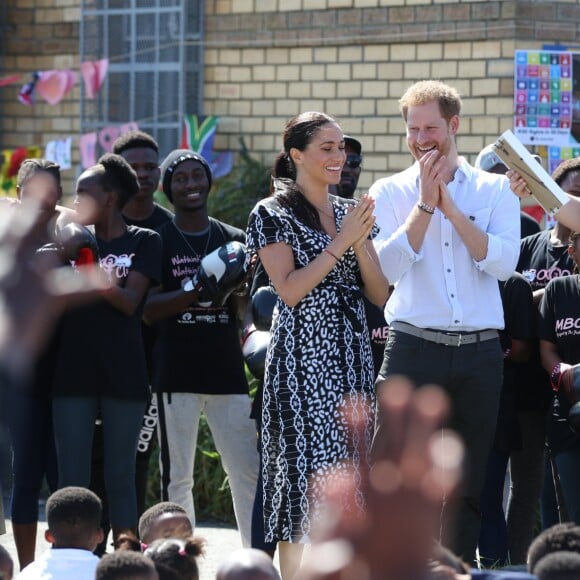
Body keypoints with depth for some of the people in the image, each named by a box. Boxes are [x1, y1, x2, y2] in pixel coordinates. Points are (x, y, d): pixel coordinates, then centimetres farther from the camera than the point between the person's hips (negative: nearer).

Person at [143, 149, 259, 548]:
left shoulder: (234, 240, 11)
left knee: (248, 473, -1)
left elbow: (243, 307, 8)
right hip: (177, 375, -2)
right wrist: (200, 291, -21)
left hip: (228, 372, 2)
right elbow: (148, 310, -7)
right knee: (177, 478, 0)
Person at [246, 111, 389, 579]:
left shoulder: (350, 213, 14)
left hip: (351, 358, 6)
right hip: (303, 359, -6)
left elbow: (379, 294, 10)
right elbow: (290, 290, -12)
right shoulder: (274, 215, -2)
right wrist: (340, 243, -13)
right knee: (310, 477, -10)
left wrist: (360, 243, -6)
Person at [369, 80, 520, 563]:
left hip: (479, 354, 2)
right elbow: (389, 266, -8)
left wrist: (451, 206, -9)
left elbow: (503, 262, -7)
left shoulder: (494, 189, 8)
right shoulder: (389, 192, 6)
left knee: (469, 483, 7)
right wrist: (425, 203, -8)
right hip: (414, 348, -2)